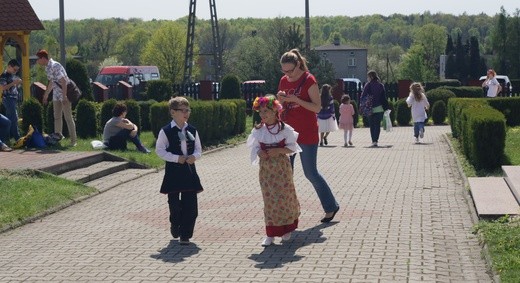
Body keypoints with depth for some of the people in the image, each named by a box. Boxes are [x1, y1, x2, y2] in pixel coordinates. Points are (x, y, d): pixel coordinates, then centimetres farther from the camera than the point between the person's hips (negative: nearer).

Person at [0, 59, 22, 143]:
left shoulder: (13, 75, 15)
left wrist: (18, 83, 9)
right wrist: (13, 83, -25)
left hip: (13, 99, 9)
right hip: (8, 99, -9)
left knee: (9, 118, 11)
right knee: (14, 118, -12)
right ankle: (17, 138, -12)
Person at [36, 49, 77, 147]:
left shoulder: (55, 66, -19)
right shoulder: (47, 67, 9)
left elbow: (63, 81, -24)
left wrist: (64, 96, -27)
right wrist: (46, 95, 27)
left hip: (65, 94, -9)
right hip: (56, 95, 9)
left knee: (68, 117, -7)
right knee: (57, 117, 12)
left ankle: (73, 140, -3)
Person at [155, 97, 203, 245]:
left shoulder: (192, 130, 5)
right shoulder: (166, 131, -7)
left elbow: (198, 149, 11)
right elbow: (159, 150, -7)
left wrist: (194, 156, -12)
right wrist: (176, 158, -16)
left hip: (190, 170, 3)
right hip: (173, 170, -3)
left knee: (190, 205, -1)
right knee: (174, 203, 6)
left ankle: (185, 234, 9)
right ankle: (175, 226, 34)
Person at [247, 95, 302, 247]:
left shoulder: (285, 129, -7)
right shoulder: (258, 130, 2)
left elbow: (292, 147, -4)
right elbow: (255, 147, 10)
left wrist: (278, 150, -18)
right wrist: (259, 152, -13)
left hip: (282, 167, -3)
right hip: (266, 169, 3)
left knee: (284, 197, 3)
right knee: (269, 200, 4)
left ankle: (287, 229, 24)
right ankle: (270, 234, 8)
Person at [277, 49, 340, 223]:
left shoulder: (309, 80, -10)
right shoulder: (283, 81, 8)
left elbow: (317, 107, -14)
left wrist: (295, 99, -23)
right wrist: (280, 99, -6)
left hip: (307, 134, -6)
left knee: (311, 173, -1)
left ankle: (331, 207, 15)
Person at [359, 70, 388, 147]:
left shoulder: (368, 85, -4)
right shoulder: (381, 85, 4)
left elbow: (363, 96, -7)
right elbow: (384, 98, 5)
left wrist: (362, 106, -2)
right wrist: (386, 108, 8)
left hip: (370, 108, -1)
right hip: (379, 108, 1)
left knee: (372, 125, 9)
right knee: (377, 125, 2)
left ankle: (374, 141, 8)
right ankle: (375, 141, -12)